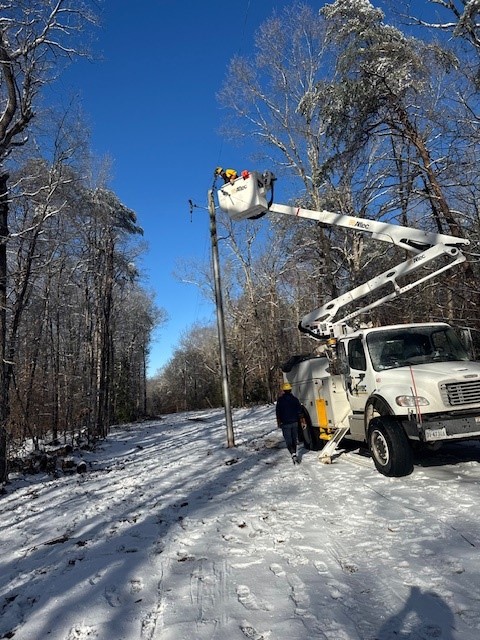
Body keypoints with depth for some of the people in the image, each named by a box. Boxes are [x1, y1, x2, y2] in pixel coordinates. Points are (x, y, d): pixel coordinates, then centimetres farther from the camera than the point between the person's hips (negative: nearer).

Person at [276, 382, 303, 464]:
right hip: (294, 423, 3)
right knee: (294, 439, 18)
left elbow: (278, 413, -1)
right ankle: (294, 453, 28)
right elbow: (300, 412, 1)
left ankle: (293, 455, -22)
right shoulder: (295, 399, 0)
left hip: (285, 424, -3)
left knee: (288, 440, -4)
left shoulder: (280, 400, -7)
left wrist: (279, 422, 10)